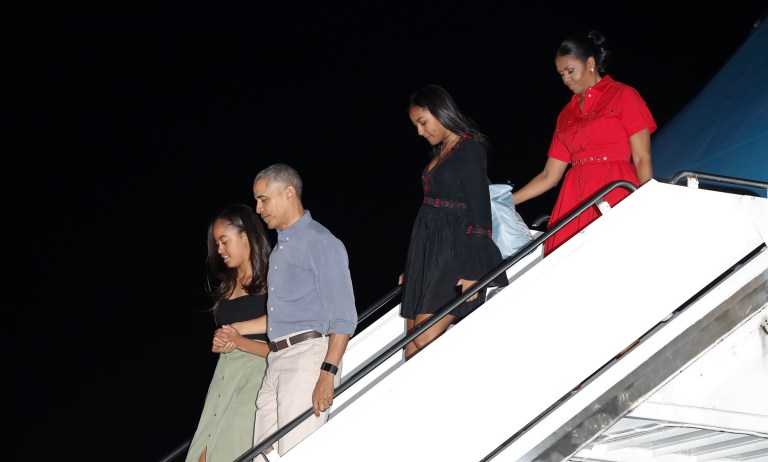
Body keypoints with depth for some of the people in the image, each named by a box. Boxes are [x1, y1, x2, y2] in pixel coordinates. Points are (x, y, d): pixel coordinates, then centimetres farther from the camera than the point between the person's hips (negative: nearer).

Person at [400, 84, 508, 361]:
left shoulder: (469, 149, -8)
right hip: (428, 251, 9)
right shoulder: (440, 153, 18)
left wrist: (473, 270, -20)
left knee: (423, 340, -17)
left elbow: (480, 212, -14)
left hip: (455, 252, -9)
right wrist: (412, 269, 20)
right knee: (413, 346, 0)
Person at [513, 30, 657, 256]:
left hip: (616, 196, -5)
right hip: (575, 202, 5)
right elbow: (549, 177, 23)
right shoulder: (567, 114, 22)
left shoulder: (624, 96, 7)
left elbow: (642, 160, -1)